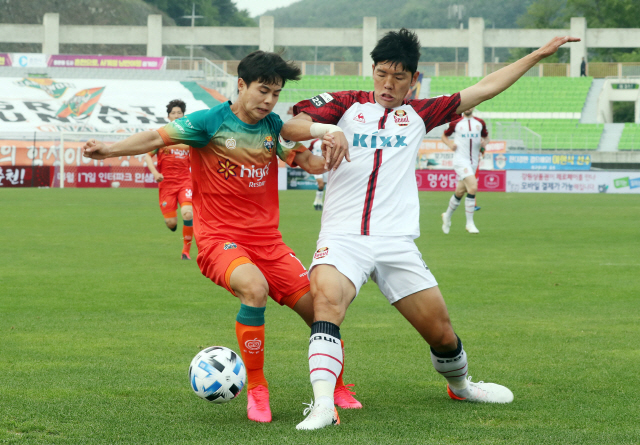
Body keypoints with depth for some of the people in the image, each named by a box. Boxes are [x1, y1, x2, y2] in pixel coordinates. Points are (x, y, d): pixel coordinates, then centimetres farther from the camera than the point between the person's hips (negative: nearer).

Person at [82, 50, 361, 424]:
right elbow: (158, 138, -10)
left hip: (267, 239, 5)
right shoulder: (211, 122, -6)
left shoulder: (274, 126, 8)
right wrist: (110, 150, -23)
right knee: (255, 288, -35)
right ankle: (256, 391, -20)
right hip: (220, 238, -5)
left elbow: (312, 163, 9)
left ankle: (337, 389, 26)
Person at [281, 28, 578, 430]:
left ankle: (460, 385, 37)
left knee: (441, 332, 4)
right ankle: (323, 407, -38)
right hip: (343, 236, -3)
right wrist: (325, 130, -20)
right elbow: (290, 128, 0)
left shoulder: (419, 114, 17)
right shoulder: (346, 105, 10)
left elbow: (485, 89, 22)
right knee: (326, 297, -32)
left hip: (397, 243, 3)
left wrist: (538, 55, 24)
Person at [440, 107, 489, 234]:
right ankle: (470, 223, -13)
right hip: (460, 160, -5)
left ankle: (447, 216, 38)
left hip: (474, 161, 5)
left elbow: (486, 137, 21)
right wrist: (450, 144, -7)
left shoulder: (480, 123, 8)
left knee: (460, 192, 12)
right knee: (473, 187, -21)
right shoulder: (456, 123, 0)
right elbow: (444, 136, 13)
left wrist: (484, 143, -2)